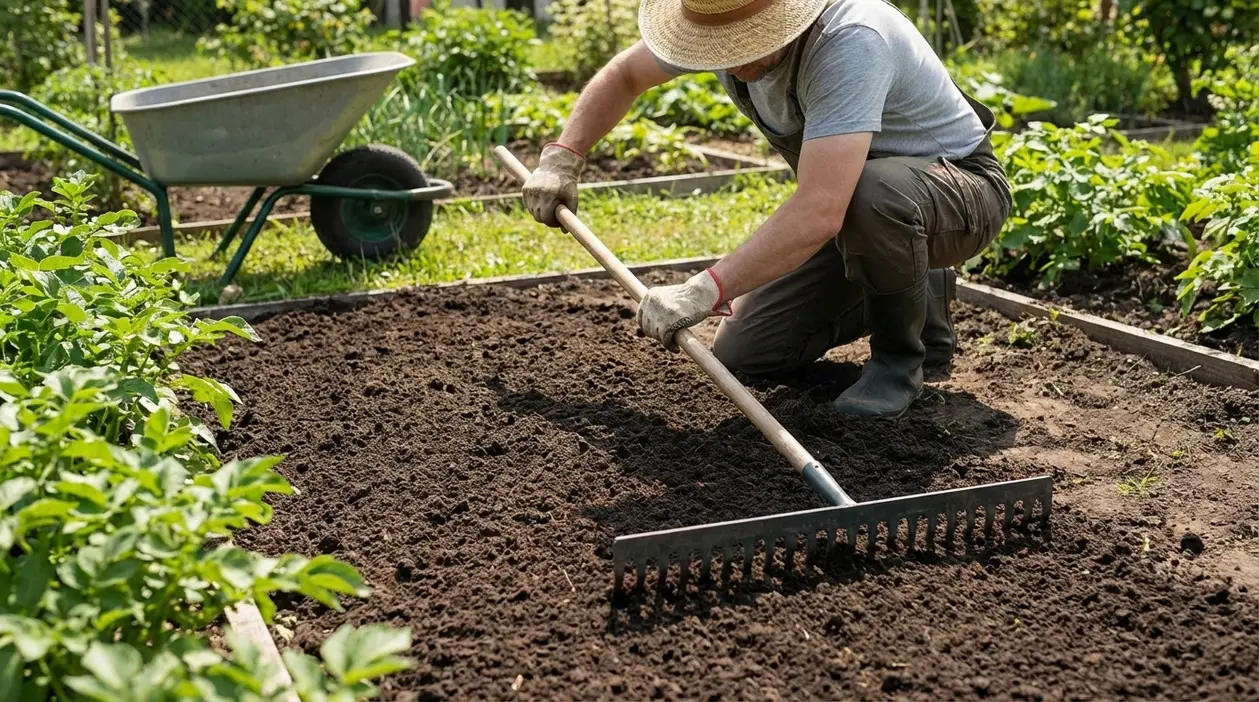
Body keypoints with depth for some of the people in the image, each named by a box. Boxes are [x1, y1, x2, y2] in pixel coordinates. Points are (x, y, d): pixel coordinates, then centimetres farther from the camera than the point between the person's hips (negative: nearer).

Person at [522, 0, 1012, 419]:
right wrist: (561, 158, -5)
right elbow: (625, 74, 6)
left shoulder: (851, 40, -37)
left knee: (873, 192, -42)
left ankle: (901, 358, -13)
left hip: (963, 190, -7)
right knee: (741, 354, 1)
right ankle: (916, 295, 19)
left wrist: (706, 291, -47)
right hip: (850, 213, 7)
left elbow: (819, 212, -46)